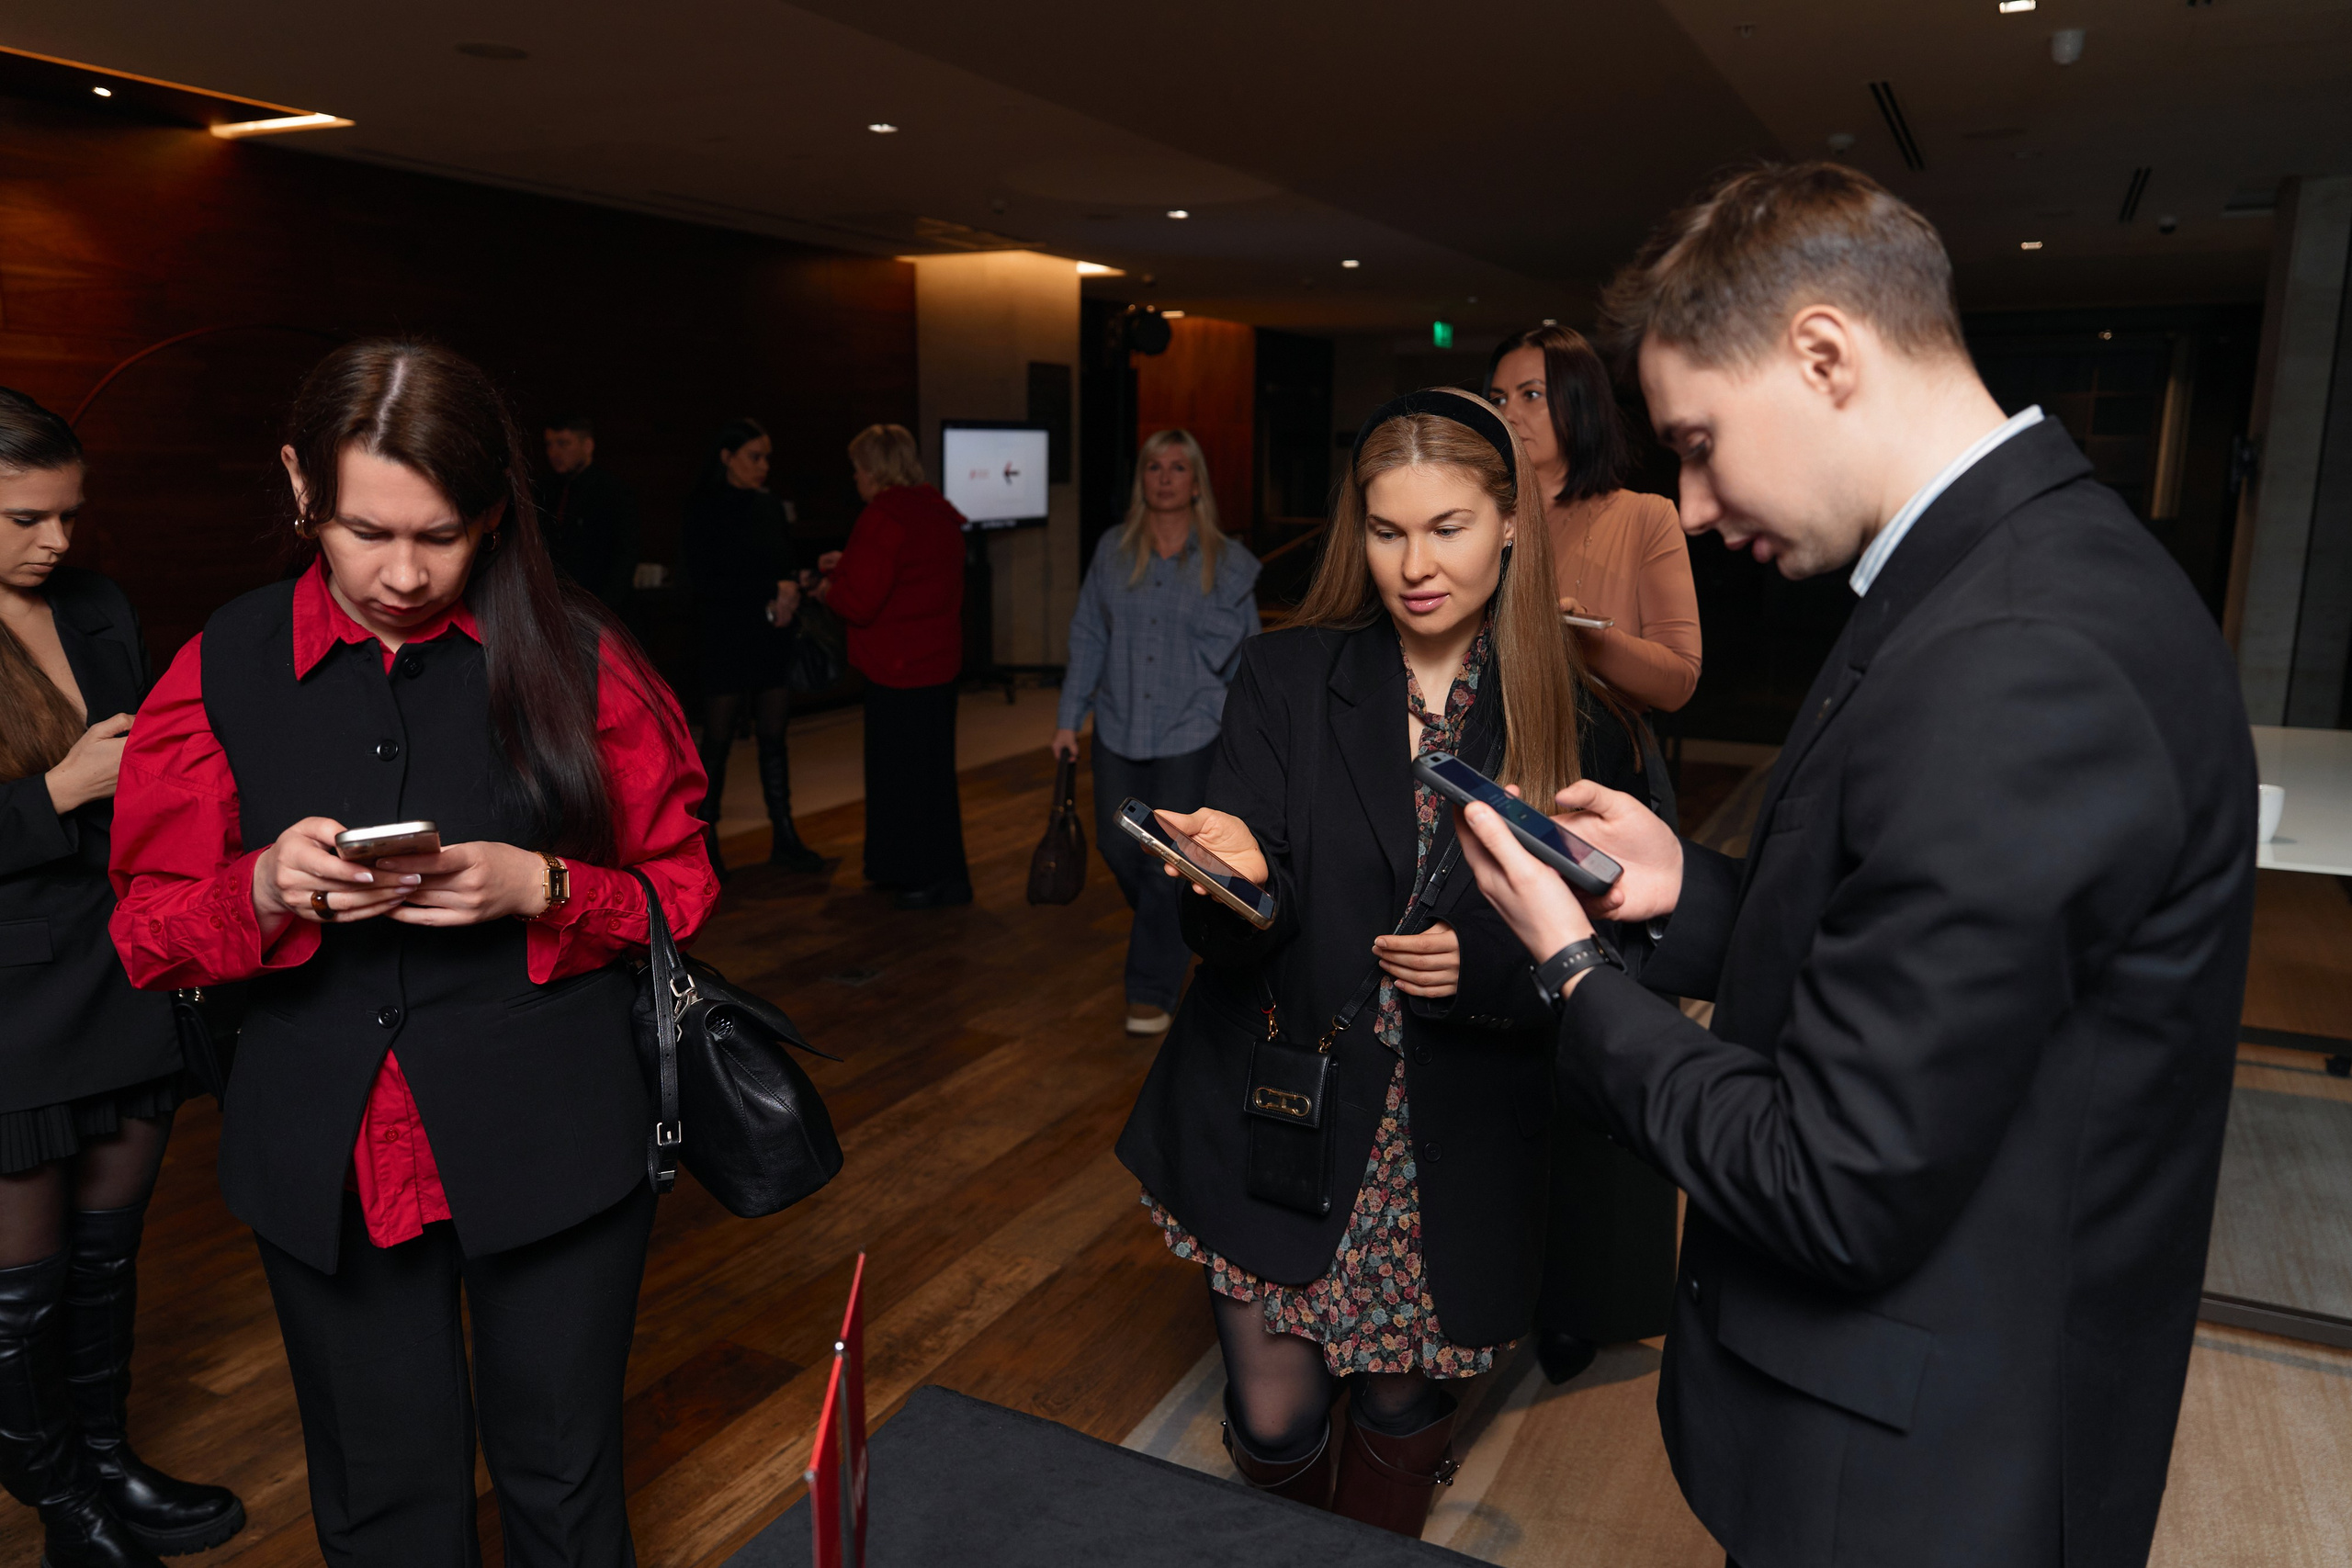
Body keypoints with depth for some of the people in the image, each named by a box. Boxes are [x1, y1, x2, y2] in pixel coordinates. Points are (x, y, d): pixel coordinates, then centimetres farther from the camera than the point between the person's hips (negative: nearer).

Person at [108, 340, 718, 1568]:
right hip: (323, 1159, 2)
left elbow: (675, 893, 0)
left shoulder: (574, 658, -4)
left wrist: (537, 889, -18)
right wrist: (266, 892, -17)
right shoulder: (227, 666, 0)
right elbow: (151, 934, 4)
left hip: (549, 1144, -1)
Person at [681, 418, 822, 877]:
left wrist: (791, 591, -9)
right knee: (718, 738, 0)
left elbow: (790, 562, 14)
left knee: (774, 735, 8)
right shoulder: (704, 510, -5)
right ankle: (705, 841, 10)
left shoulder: (771, 505, 10)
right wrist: (771, 594, -13)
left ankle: (783, 838, 14)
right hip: (726, 636, -5)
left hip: (773, 637, 5)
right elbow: (703, 579, -10)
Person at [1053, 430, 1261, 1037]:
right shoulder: (1113, 552, 4)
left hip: (1189, 736, -3)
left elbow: (1245, 657, 1)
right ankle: (1164, 924, 44)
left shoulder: (1227, 563, -2)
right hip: (1118, 730, 3)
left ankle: (1152, 990, 13)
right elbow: (1087, 638, 6)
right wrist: (1068, 719, 3)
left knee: (1168, 863, -2)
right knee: (1117, 845, 12)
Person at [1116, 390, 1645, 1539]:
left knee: (1402, 1413, 16)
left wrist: (1487, 964, -18)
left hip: (1455, 1150, 1)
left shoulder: (1575, 729, -3)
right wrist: (1235, 878, -31)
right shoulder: (1286, 680, -4)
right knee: (1276, 1422, 9)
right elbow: (1224, 937, -8)